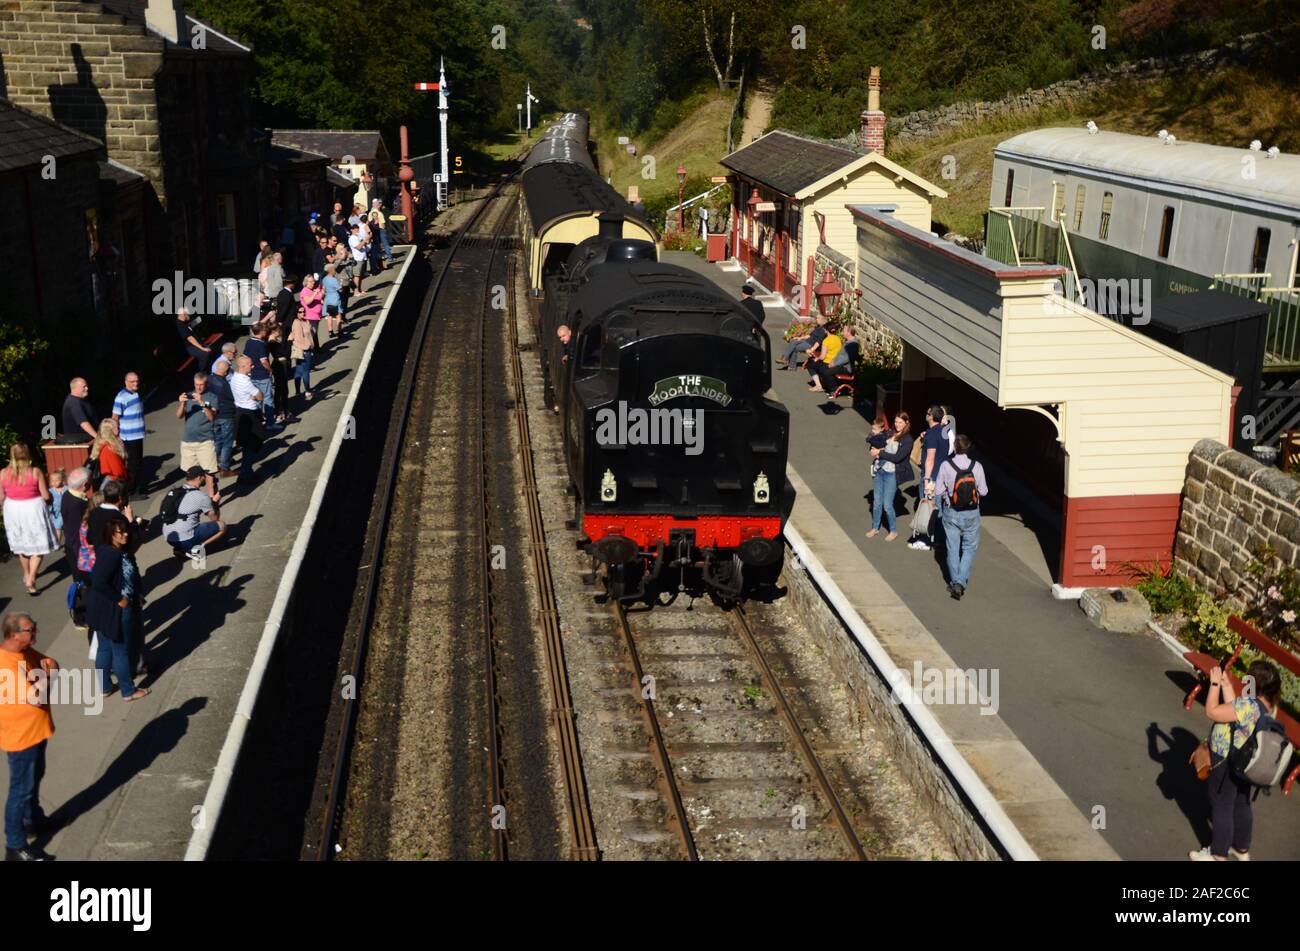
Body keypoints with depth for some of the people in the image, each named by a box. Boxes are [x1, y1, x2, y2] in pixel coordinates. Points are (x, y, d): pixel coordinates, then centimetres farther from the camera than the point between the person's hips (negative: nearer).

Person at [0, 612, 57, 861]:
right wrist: (45, 675, -17)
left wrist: (49, 666, -15)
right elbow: (36, 698, -34)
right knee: (21, 789, 3)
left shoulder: (26, 651, -3)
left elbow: (51, 668, 8)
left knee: (35, 779, 26)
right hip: (20, 736, -9)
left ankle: (33, 820, 46)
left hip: (36, 730, 9)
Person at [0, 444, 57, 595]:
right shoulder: (36, 472, -15)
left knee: (21, 544, 23)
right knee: (38, 545, 8)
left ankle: (27, 574, 41)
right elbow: (46, 496, -12)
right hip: (33, 510, -3)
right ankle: (31, 579, -3)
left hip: (13, 510, 4)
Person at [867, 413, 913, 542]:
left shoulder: (907, 440, -9)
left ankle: (893, 531, 17)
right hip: (880, 470, 6)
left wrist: (880, 453, -14)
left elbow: (897, 457, -17)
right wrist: (875, 451, -9)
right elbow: (876, 445, 14)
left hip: (891, 474, -6)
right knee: (876, 502, 12)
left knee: (887, 505, -2)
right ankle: (875, 528, 28)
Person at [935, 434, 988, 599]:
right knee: (969, 548, 12)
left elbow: (938, 491, -10)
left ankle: (954, 582, 22)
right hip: (971, 513, 0)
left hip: (951, 513, 0)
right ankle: (961, 581, -2)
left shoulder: (946, 466, -15)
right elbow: (983, 491, -6)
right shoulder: (977, 467, -14)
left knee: (953, 548, 14)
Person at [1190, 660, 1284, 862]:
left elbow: (1212, 711, -27)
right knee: (1241, 806, 23)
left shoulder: (1249, 706, -32)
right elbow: (1233, 709, 8)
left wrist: (1215, 683, -18)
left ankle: (1218, 855, 24)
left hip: (1226, 765, -8)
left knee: (1221, 809, 9)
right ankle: (1242, 849, 41)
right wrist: (1226, 684, 5)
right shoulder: (1269, 706, -4)